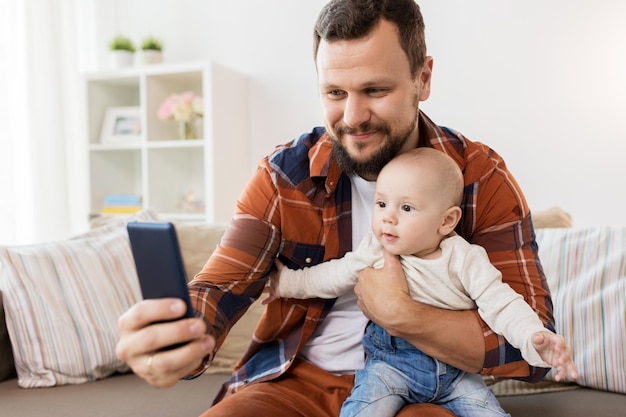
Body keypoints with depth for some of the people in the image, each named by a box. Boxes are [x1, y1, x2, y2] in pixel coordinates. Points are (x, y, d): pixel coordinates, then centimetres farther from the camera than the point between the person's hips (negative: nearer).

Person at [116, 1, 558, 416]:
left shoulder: (482, 178, -10)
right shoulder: (284, 175, -7)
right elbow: (218, 288, -13)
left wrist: (400, 315, -24)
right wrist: (179, 335, -36)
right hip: (297, 380, 1)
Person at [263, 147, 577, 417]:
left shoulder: (465, 259, -11)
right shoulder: (374, 251, -4)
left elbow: (500, 303, -15)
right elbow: (333, 276, 9)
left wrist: (534, 338, -32)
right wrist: (286, 282, 12)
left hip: (454, 366, 1)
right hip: (390, 362, 0)